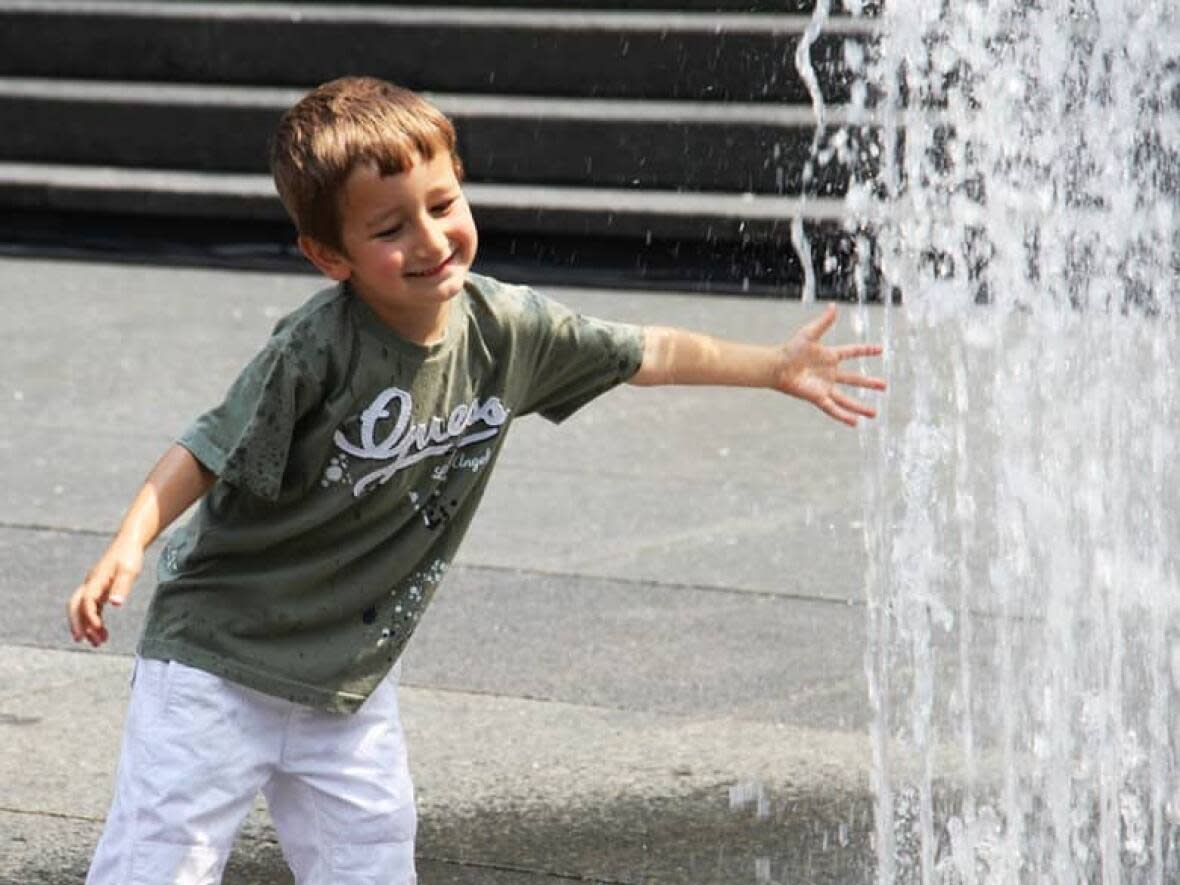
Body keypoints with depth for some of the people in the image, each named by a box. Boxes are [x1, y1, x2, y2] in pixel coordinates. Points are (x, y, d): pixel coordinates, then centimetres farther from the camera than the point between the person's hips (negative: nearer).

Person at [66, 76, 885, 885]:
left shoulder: (504, 326, -7)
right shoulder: (318, 350, -24)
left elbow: (643, 354, 7)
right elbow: (211, 448, -20)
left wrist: (779, 367, 13)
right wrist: (127, 546, -33)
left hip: (353, 677, 5)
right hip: (221, 651, -5)